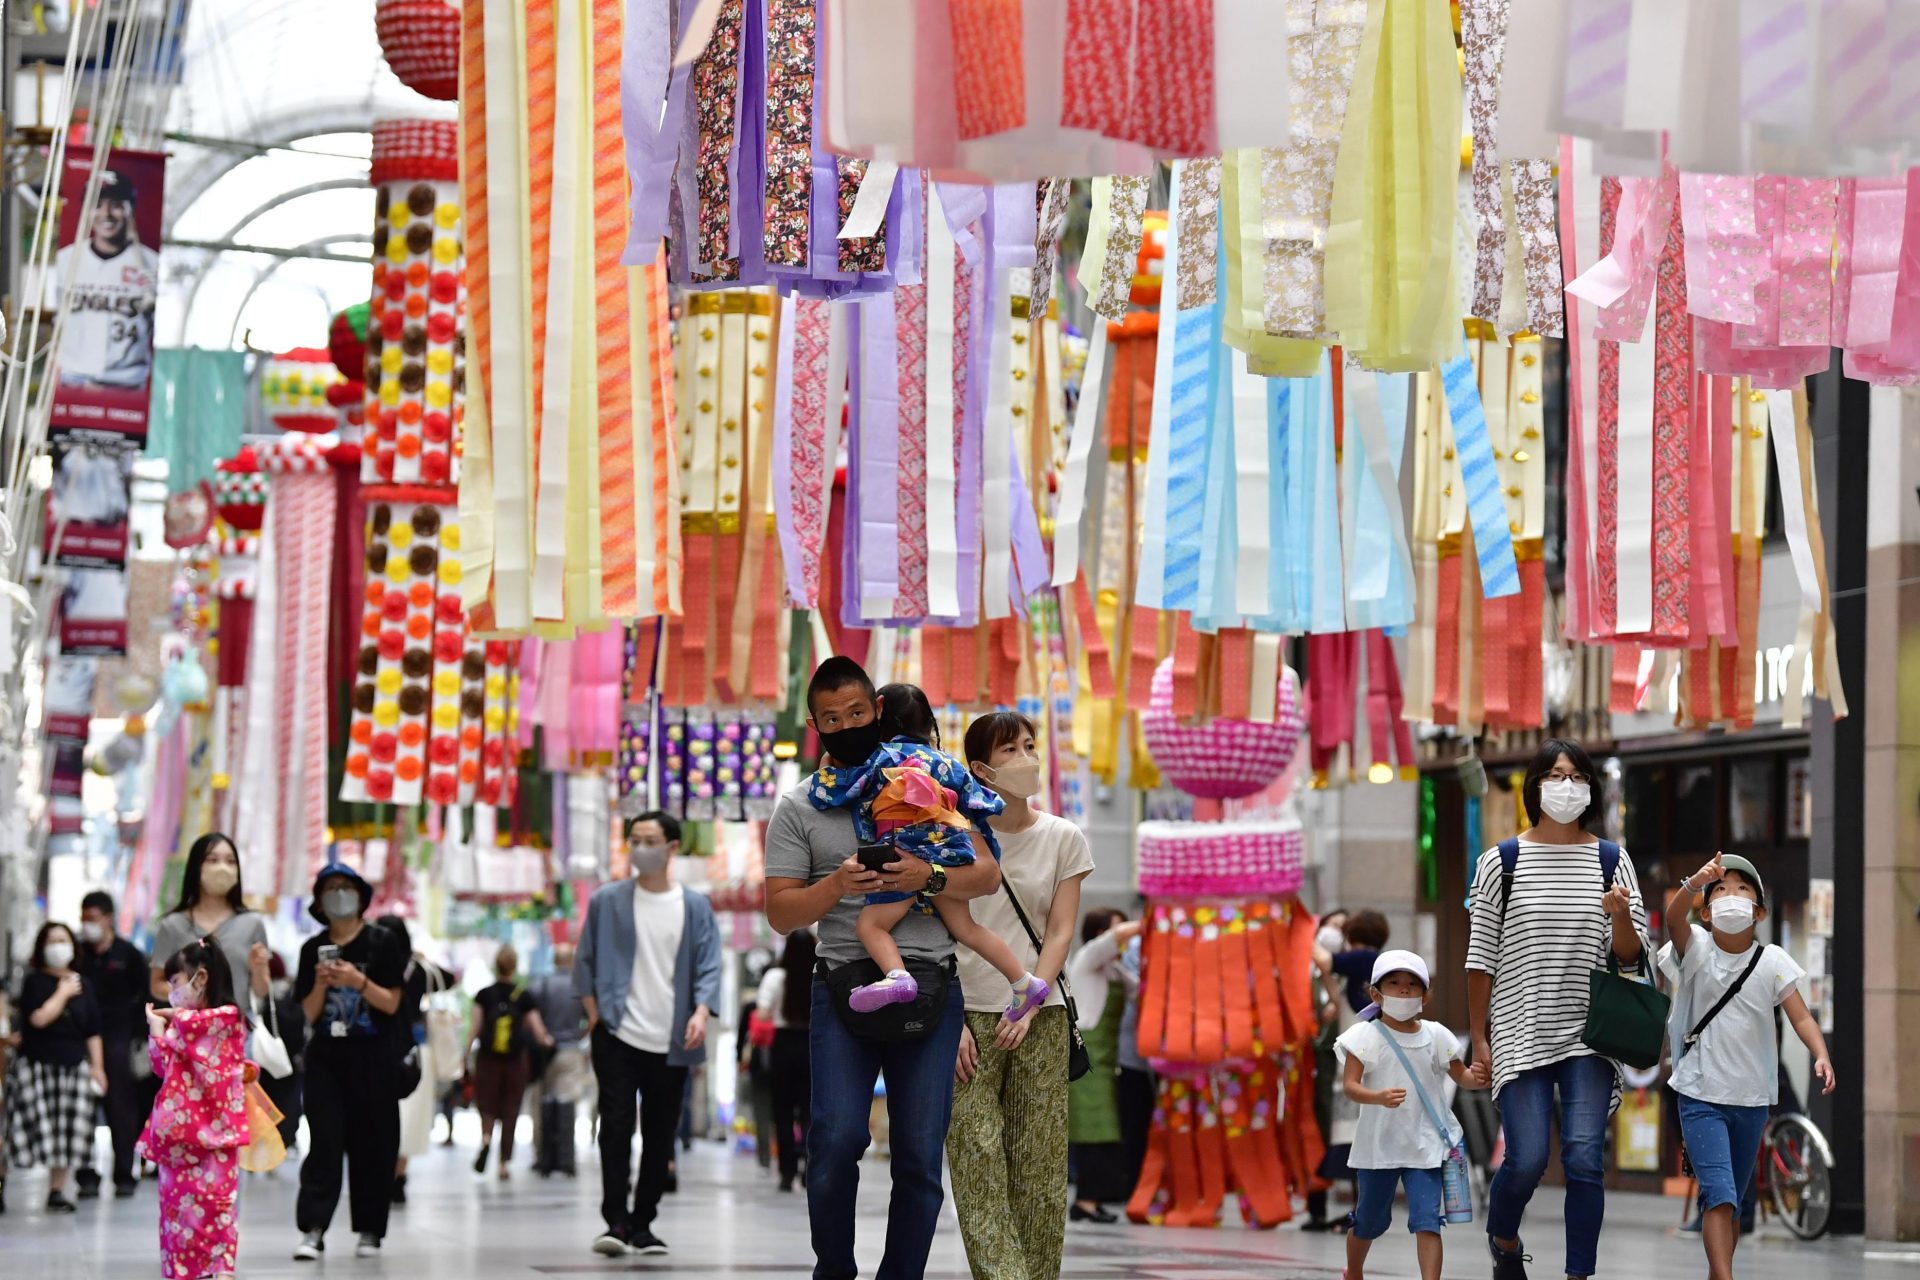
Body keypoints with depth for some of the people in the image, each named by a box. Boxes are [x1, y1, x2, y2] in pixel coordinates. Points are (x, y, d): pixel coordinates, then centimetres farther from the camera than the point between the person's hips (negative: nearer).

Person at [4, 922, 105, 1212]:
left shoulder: (82, 984, 10)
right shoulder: (35, 982, -2)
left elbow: (92, 1032, 12)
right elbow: (39, 1018, -18)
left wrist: (97, 1066, 7)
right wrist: (63, 993, -8)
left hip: (73, 1067, 4)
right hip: (36, 1066, -4)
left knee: (68, 1133, 0)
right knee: (38, 1129, -9)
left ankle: (57, 1190, 7)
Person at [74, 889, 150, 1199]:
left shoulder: (129, 955, 3)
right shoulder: (76, 955, 9)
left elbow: (143, 1000, 4)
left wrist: (142, 1042, -3)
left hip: (117, 1042, -2)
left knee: (121, 1109, -2)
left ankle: (124, 1174, 4)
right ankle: (86, 1174, 4)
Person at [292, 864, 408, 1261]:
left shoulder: (382, 942, 0)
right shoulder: (313, 949, 8)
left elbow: (391, 1003, -5)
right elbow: (309, 1015, 7)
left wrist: (359, 981, -19)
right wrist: (321, 984, -11)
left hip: (373, 1055, -2)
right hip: (326, 1055, 2)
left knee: (371, 1143, 1)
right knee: (324, 1141, -6)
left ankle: (369, 1231, 8)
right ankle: (313, 1231, -12)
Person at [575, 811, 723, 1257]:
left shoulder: (695, 907, 7)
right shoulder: (607, 901, 5)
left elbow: (708, 968, 2)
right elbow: (586, 961, 8)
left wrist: (701, 1012, -15)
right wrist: (594, 1014, -2)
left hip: (671, 1043, 2)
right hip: (617, 1036, -2)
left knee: (659, 1135, 5)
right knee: (616, 1125, -12)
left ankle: (642, 1224, 14)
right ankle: (616, 1222, -12)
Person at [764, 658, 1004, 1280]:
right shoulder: (799, 808, 8)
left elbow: (987, 876, 8)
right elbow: (780, 913, 5)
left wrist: (930, 878, -12)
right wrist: (837, 886, -13)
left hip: (930, 989, 1)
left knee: (920, 1155, -1)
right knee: (836, 1141, -15)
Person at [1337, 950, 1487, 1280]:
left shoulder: (1435, 1036, 1)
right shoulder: (1365, 1036, -7)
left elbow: (1459, 1075, 10)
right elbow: (1350, 1086, -14)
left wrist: (1476, 1077, -14)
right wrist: (1379, 1097, -34)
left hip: (1424, 1145, 1)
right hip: (1378, 1143, -1)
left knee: (1426, 1219, -13)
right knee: (1370, 1220, 16)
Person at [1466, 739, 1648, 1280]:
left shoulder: (1613, 862, 7)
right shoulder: (1501, 863, 3)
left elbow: (1631, 957, 6)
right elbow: (1481, 960, 5)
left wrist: (1621, 917, -15)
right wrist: (1479, 1038, 2)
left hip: (1589, 1037, 1)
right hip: (1521, 1034, -1)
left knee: (1584, 1161, -8)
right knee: (1527, 1160, -6)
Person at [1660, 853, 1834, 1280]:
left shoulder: (1772, 962, -3)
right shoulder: (1696, 949, -8)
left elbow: (1801, 1017, -9)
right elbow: (1674, 917, -29)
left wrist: (1822, 1056, -29)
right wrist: (1694, 883, -50)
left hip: (1752, 1098, 3)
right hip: (1700, 1095, -3)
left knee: (1733, 1202, 15)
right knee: (1719, 1193, -18)